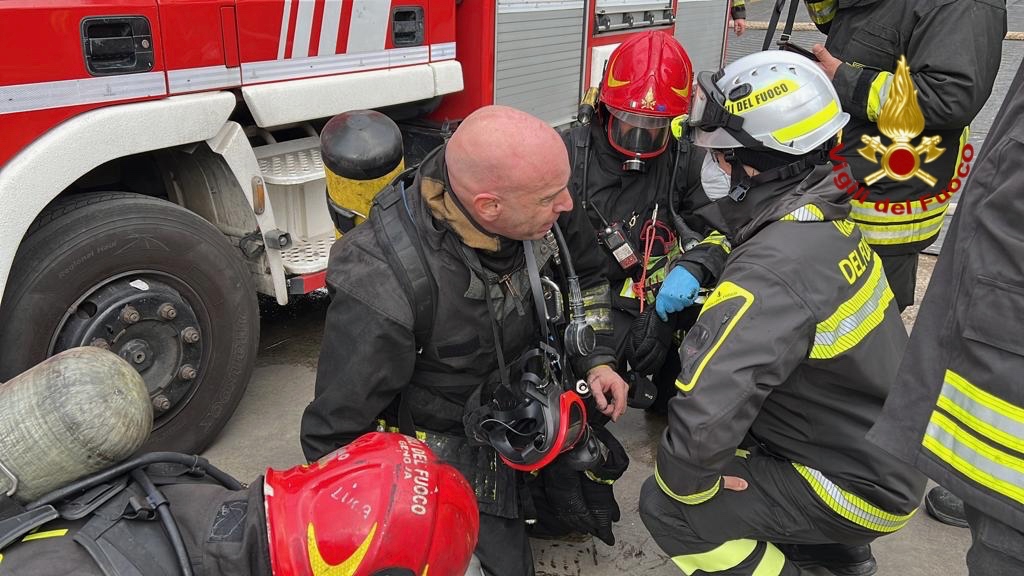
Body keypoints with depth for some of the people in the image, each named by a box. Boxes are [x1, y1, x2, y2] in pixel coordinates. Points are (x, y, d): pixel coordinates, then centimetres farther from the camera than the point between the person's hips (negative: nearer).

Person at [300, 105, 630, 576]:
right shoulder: (381, 288, -38)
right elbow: (335, 435, -23)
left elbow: (584, 272, 4)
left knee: (585, 513, 21)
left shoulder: (541, 208, -21)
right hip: (455, 457, -5)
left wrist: (596, 359, -3)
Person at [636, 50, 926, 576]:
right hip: (887, 448, 9)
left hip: (862, 487, -8)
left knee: (665, 507, -10)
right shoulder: (821, 213, -6)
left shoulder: (774, 270, -35)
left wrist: (686, 481, -22)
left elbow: (703, 421, -43)